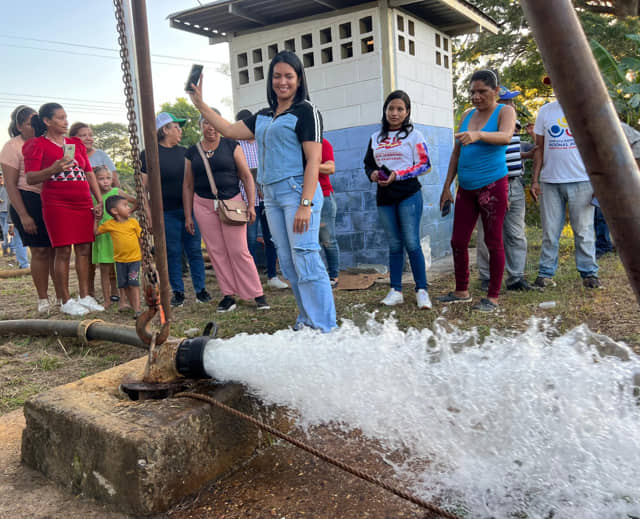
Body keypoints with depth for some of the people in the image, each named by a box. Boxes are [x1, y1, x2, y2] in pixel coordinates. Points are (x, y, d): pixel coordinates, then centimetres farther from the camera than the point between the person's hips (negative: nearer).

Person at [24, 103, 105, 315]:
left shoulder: (76, 144, 18)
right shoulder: (37, 145, 2)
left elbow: (89, 173, 19)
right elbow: (30, 178, -5)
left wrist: (100, 201, 11)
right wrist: (53, 169, -22)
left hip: (83, 204, 5)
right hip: (57, 204, -5)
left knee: (84, 249, 3)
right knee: (63, 251, -6)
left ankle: (85, 296, 11)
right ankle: (65, 301, 2)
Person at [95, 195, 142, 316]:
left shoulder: (133, 222, -2)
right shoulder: (109, 224, -2)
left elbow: (140, 237, 4)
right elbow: (96, 232, 8)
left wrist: (143, 253, 3)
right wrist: (97, 219, 2)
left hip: (134, 258, -2)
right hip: (120, 259, 2)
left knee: (133, 283, -9)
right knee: (124, 284, 10)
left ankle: (137, 308, -8)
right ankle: (131, 305, 26)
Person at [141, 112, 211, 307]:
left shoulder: (184, 152, 14)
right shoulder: (148, 154, 0)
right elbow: (144, 186, -2)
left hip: (189, 209, 4)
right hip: (166, 212, -3)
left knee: (195, 250, 4)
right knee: (172, 253, 3)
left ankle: (200, 289, 12)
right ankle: (178, 292, 13)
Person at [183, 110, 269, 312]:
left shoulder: (231, 147, 2)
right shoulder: (192, 152, 9)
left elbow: (247, 177, 1)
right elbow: (188, 186, 12)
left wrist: (251, 205, -7)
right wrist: (188, 216, 8)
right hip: (204, 206, 3)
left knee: (239, 250, -5)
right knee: (217, 252, 3)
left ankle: (257, 294, 3)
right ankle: (228, 295, 11)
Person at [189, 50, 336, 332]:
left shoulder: (306, 111, -3)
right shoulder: (263, 116, 20)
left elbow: (313, 160, -11)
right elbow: (230, 130, 26)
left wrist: (305, 204, -20)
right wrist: (200, 104, 23)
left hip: (297, 191, -7)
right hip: (271, 196, 8)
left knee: (306, 260, -13)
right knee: (287, 263, 7)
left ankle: (324, 328, -8)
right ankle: (306, 320, 15)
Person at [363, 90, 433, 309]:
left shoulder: (414, 135, 2)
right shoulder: (375, 138, 14)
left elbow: (425, 164, -4)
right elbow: (368, 164, 20)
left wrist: (398, 174, -15)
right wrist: (373, 174, -4)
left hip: (409, 194, -4)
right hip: (384, 197, 4)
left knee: (412, 243, -8)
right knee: (394, 245, 8)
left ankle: (422, 290, 0)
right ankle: (395, 291, 12)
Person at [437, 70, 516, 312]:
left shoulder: (505, 111, -1)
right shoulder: (467, 115, 14)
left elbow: (505, 136, -23)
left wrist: (478, 135, -41)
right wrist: (447, 187, 14)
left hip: (492, 185, -6)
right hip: (466, 187, 6)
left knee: (493, 242, -1)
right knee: (458, 241, 7)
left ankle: (493, 297, 7)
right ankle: (462, 292, 21)